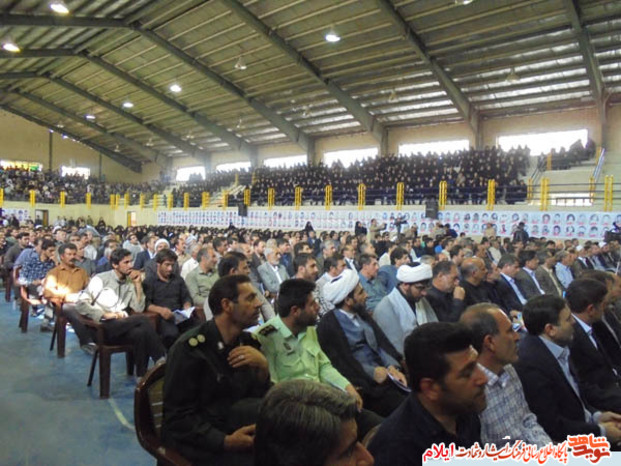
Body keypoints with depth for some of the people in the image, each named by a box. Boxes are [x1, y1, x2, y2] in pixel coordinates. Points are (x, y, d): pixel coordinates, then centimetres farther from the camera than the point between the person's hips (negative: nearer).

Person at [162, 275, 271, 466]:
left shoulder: (247, 341, 2)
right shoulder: (190, 347, -15)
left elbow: (260, 399, 1)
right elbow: (178, 418, -14)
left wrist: (262, 368, -17)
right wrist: (225, 442, -23)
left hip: (232, 429, 5)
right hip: (195, 440, -5)